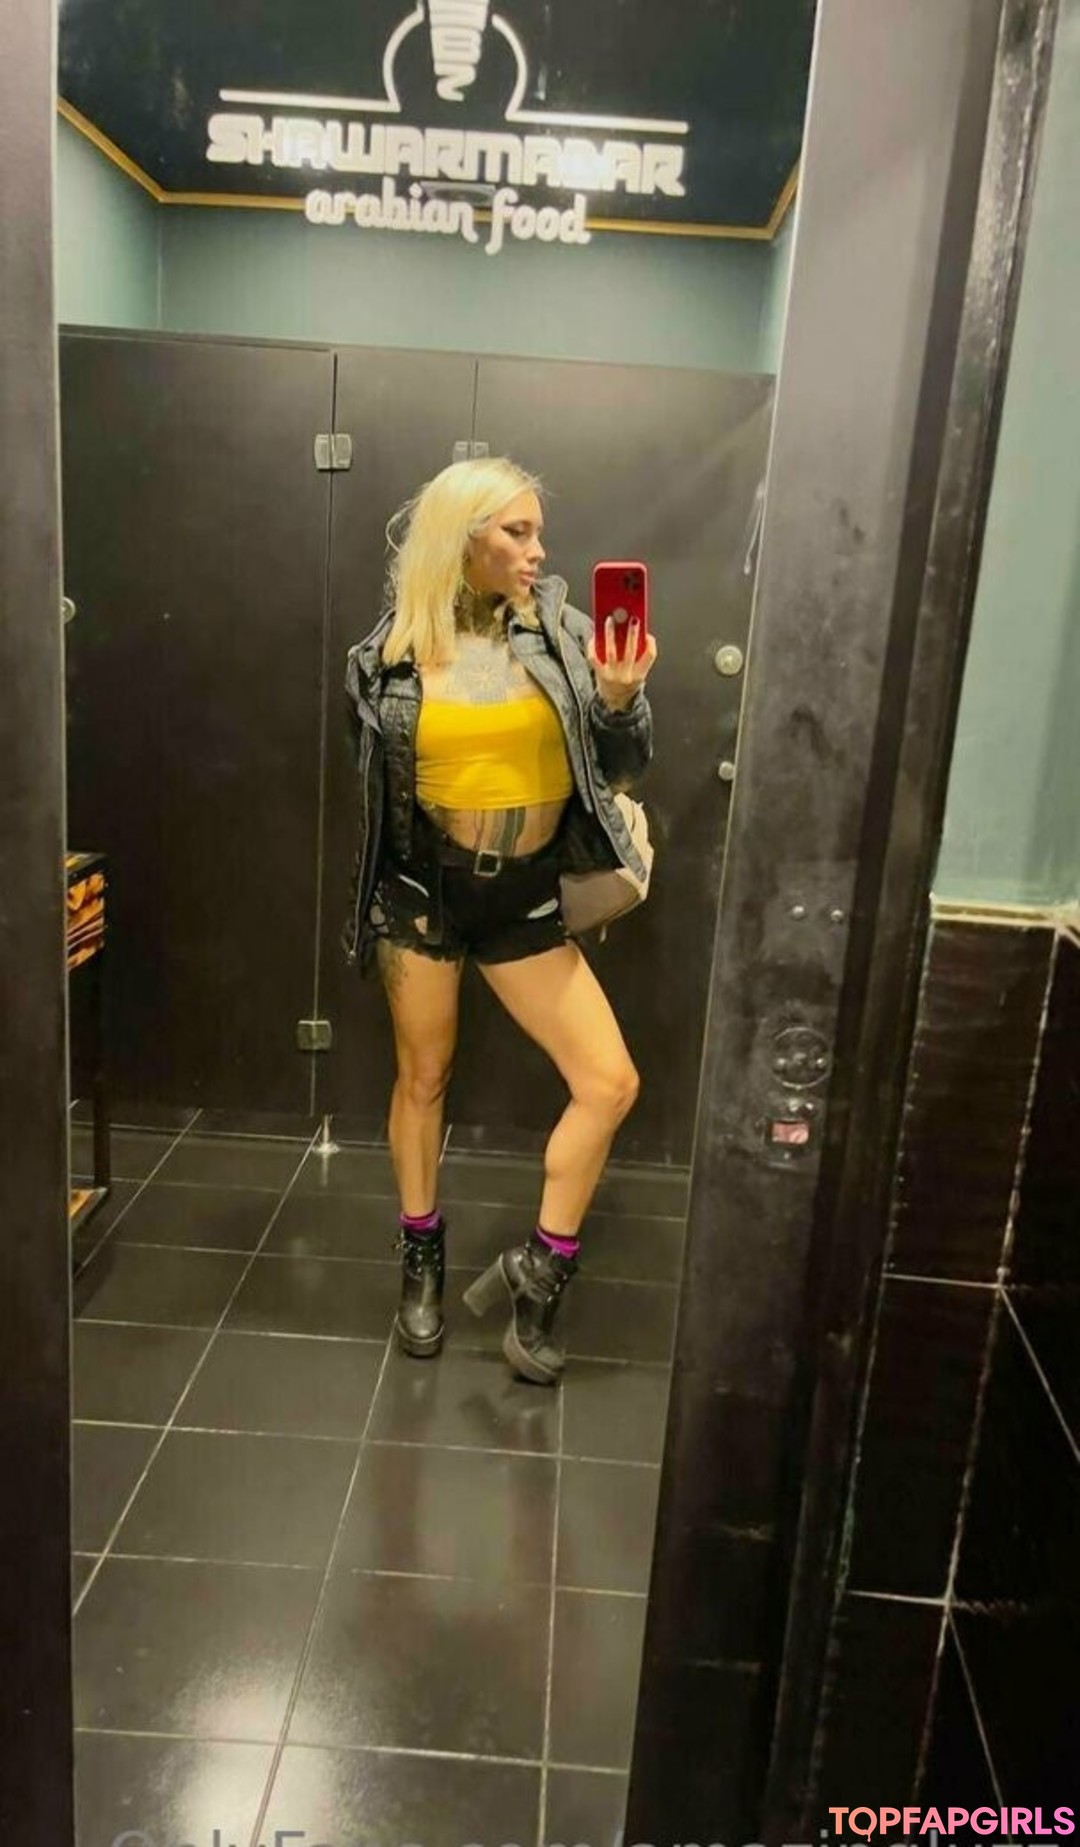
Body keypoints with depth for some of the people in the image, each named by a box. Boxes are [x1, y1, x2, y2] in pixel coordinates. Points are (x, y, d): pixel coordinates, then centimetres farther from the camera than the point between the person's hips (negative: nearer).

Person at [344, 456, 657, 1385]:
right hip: (424, 889, -1)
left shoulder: (562, 630, -4)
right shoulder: (392, 652, -4)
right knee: (423, 1076, 11)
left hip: (527, 896, 1)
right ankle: (423, 1258, 35)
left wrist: (622, 700, -22)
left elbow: (619, 768, -2)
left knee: (610, 1082, -5)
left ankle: (537, 1270, 14)